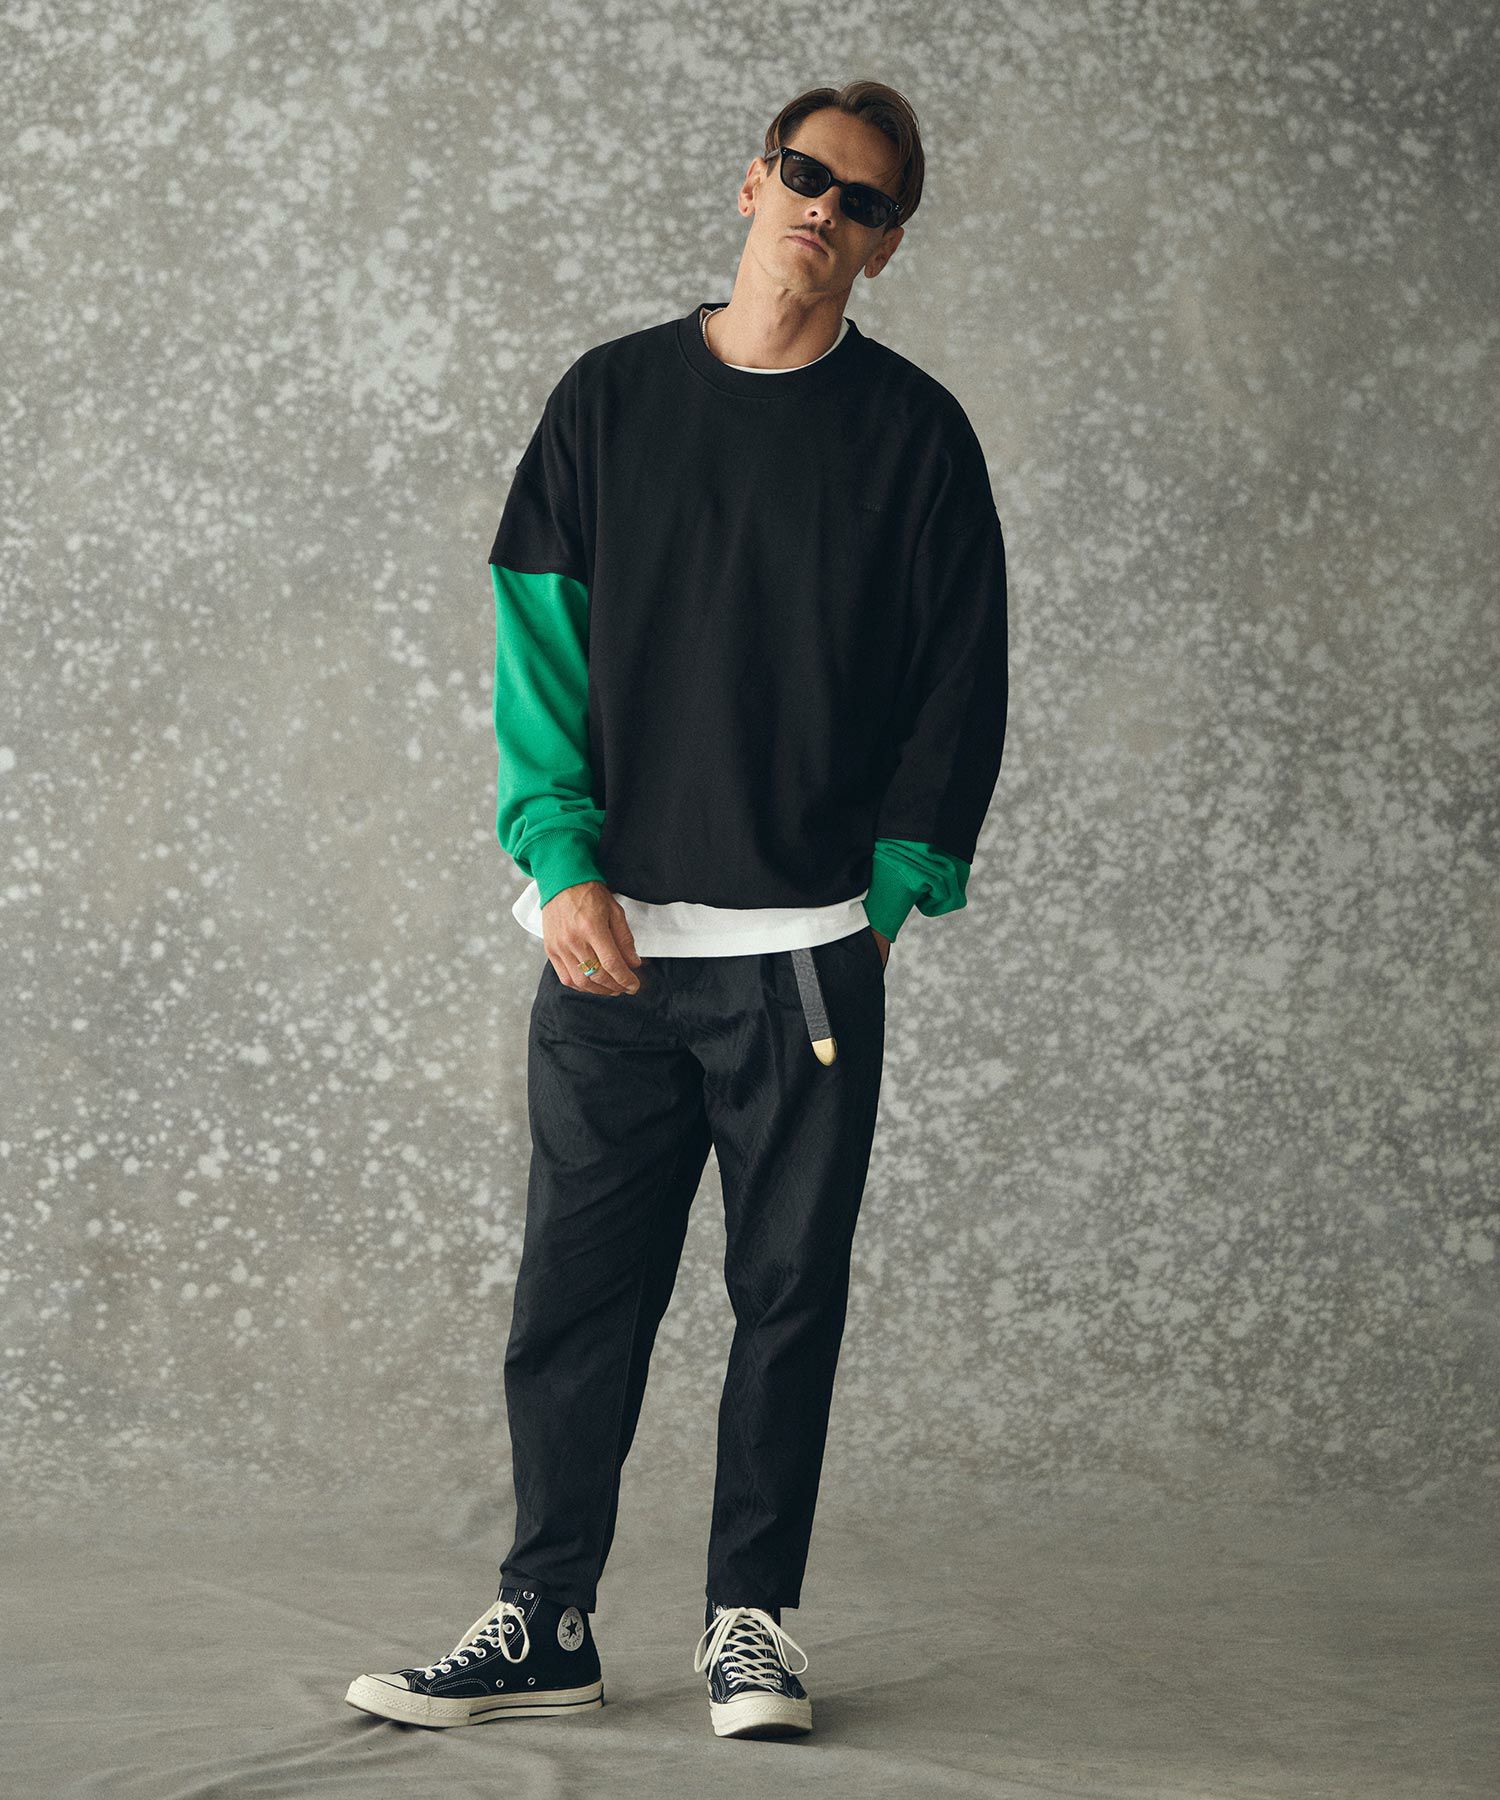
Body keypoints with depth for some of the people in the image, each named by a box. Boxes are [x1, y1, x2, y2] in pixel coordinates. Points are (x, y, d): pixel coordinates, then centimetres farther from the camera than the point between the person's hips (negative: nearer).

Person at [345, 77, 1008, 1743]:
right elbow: (541, 648, 5)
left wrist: (896, 888, -2)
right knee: (577, 1294, 3)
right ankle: (545, 1624, 12)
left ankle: (749, 1621, 15)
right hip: (612, 942, 1)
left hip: (809, 947, -1)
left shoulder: (913, 434, 3)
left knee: (789, 1298, 4)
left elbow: (961, 685, 5)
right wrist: (564, 864, -5)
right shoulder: (610, 400, 7)